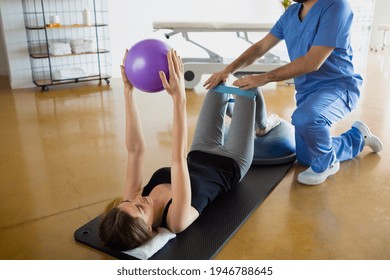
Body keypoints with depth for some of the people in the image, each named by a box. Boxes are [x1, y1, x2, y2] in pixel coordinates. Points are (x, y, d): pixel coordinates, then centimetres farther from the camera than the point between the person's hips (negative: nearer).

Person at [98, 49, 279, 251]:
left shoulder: (132, 201, -27)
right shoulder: (176, 220, -43)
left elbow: (135, 150, -31)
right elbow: (178, 159, -51)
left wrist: (128, 90, -37)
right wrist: (179, 98, -55)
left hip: (199, 157, 5)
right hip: (231, 165, -4)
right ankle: (263, 126, 43)